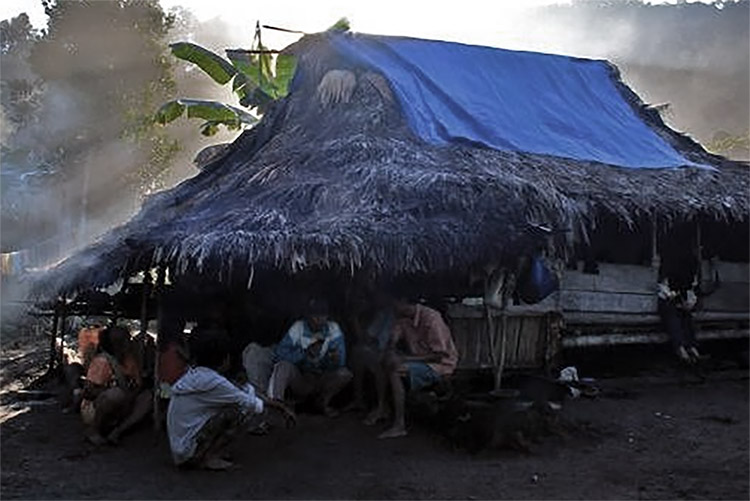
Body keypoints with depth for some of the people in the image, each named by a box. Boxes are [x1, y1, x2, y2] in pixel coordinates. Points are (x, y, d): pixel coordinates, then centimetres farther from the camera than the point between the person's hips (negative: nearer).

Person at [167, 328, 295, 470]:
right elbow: (252, 404, -13)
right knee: (241, 409, -13)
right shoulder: (213, 382, -20)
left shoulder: (194, 374, 9)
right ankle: (210, 458, -5)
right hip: (189, 452, -9)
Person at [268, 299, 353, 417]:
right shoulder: (298, 328, -11)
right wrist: (305, 353, -31)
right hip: (300, 383, -2)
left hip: (322, 382, 2)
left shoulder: (333, 329, -8)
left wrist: (335, 360, -39)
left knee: (345, 374, -24)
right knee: (284, 365, -29)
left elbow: (341, 362, -15)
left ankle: (323, 402, 1)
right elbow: (279, 353, -20)